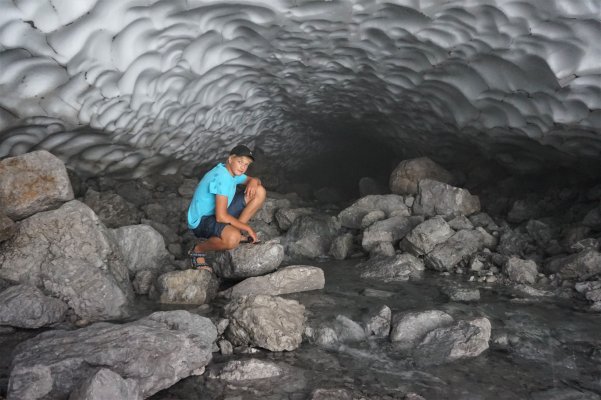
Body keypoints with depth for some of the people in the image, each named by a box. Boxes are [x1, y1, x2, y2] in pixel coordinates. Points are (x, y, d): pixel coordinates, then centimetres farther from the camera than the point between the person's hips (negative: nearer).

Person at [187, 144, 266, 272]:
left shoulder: (232, 171, 1)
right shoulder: (221, 177, -27)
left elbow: (256, 180, 17)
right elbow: (221, 217, -30)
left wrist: (253, 181, -10)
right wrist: (247, 228, -20)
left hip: (219, 214, 9)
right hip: (201, 221, -9)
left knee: (260, 192, 1)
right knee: (233, 239, -42)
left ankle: (236, 231, 6)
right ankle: (198, 250, -11)